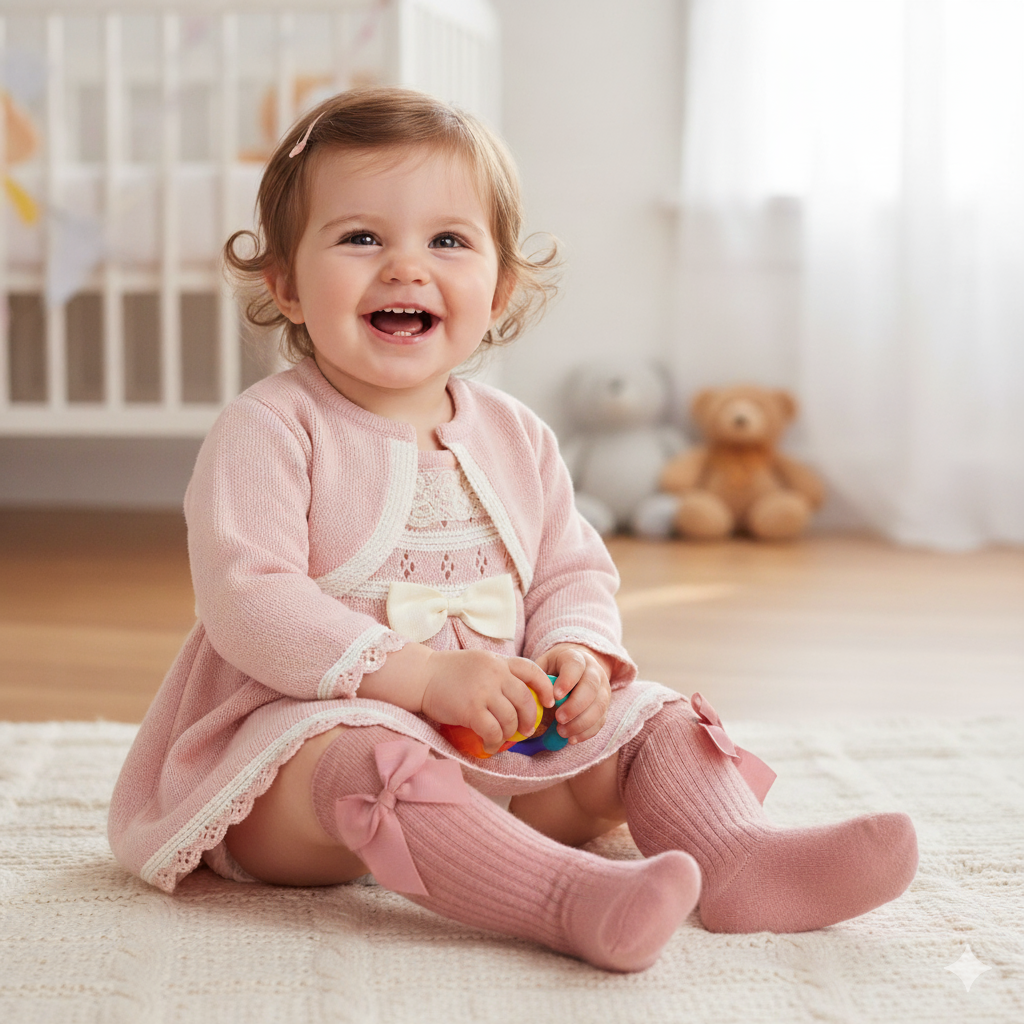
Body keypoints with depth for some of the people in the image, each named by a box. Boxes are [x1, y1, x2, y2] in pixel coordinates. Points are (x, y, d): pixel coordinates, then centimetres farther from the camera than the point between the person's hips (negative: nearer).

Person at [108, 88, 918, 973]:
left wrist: (576, 654, -12)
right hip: (308, 727, -6)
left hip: (497, 737, 7)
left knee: (646, 718, -3)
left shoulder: (516, 438, 8)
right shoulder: (269, 430, -11)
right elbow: (248, 601, -20)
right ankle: (573, 898, -52)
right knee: (373, 763, -38)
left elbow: (575, 573, 14)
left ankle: (735, 853, -23)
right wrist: (423, 675, -29)